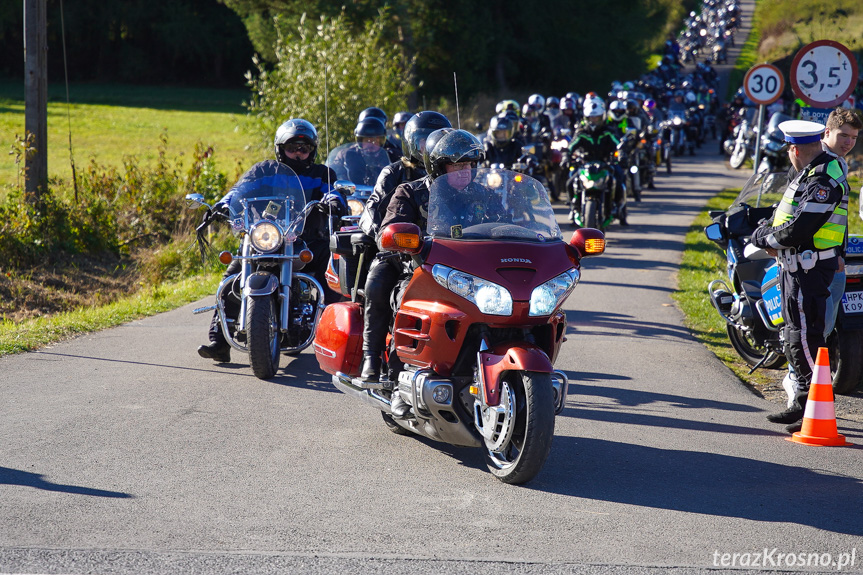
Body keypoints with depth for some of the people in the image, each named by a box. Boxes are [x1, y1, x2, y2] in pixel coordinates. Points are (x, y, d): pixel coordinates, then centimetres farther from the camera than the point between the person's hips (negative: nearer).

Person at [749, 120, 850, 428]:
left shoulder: (823, 178, -20)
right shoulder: (812, 172, 13)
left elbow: (800, 228, -25)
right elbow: (793, 214, 22)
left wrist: (766, 238, -10)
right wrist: (768, 229, 4)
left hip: (809, 267, -11)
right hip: (796, 265, 11)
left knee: (805, 337, -9)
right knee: (795, 334, 17)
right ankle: (802, 402, 27)